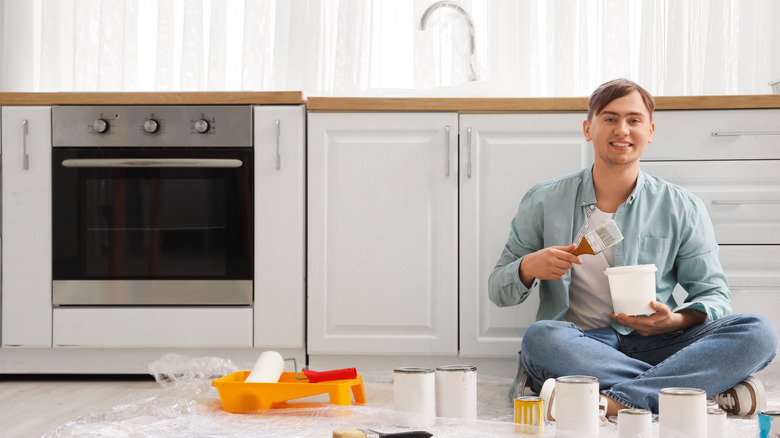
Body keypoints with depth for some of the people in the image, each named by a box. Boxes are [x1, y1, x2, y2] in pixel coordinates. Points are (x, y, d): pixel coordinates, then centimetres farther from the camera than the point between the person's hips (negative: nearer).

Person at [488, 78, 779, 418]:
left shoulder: (682, 208, 9)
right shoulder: (544, 202, 7)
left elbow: (714, 294, 9)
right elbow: (498, 291, 9)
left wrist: (676, 321, -14)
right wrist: (529, 267, -15)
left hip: (655, 343, 1)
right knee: (540, 337, -37)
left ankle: (610, 401, -39)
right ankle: (712, 389, -33)